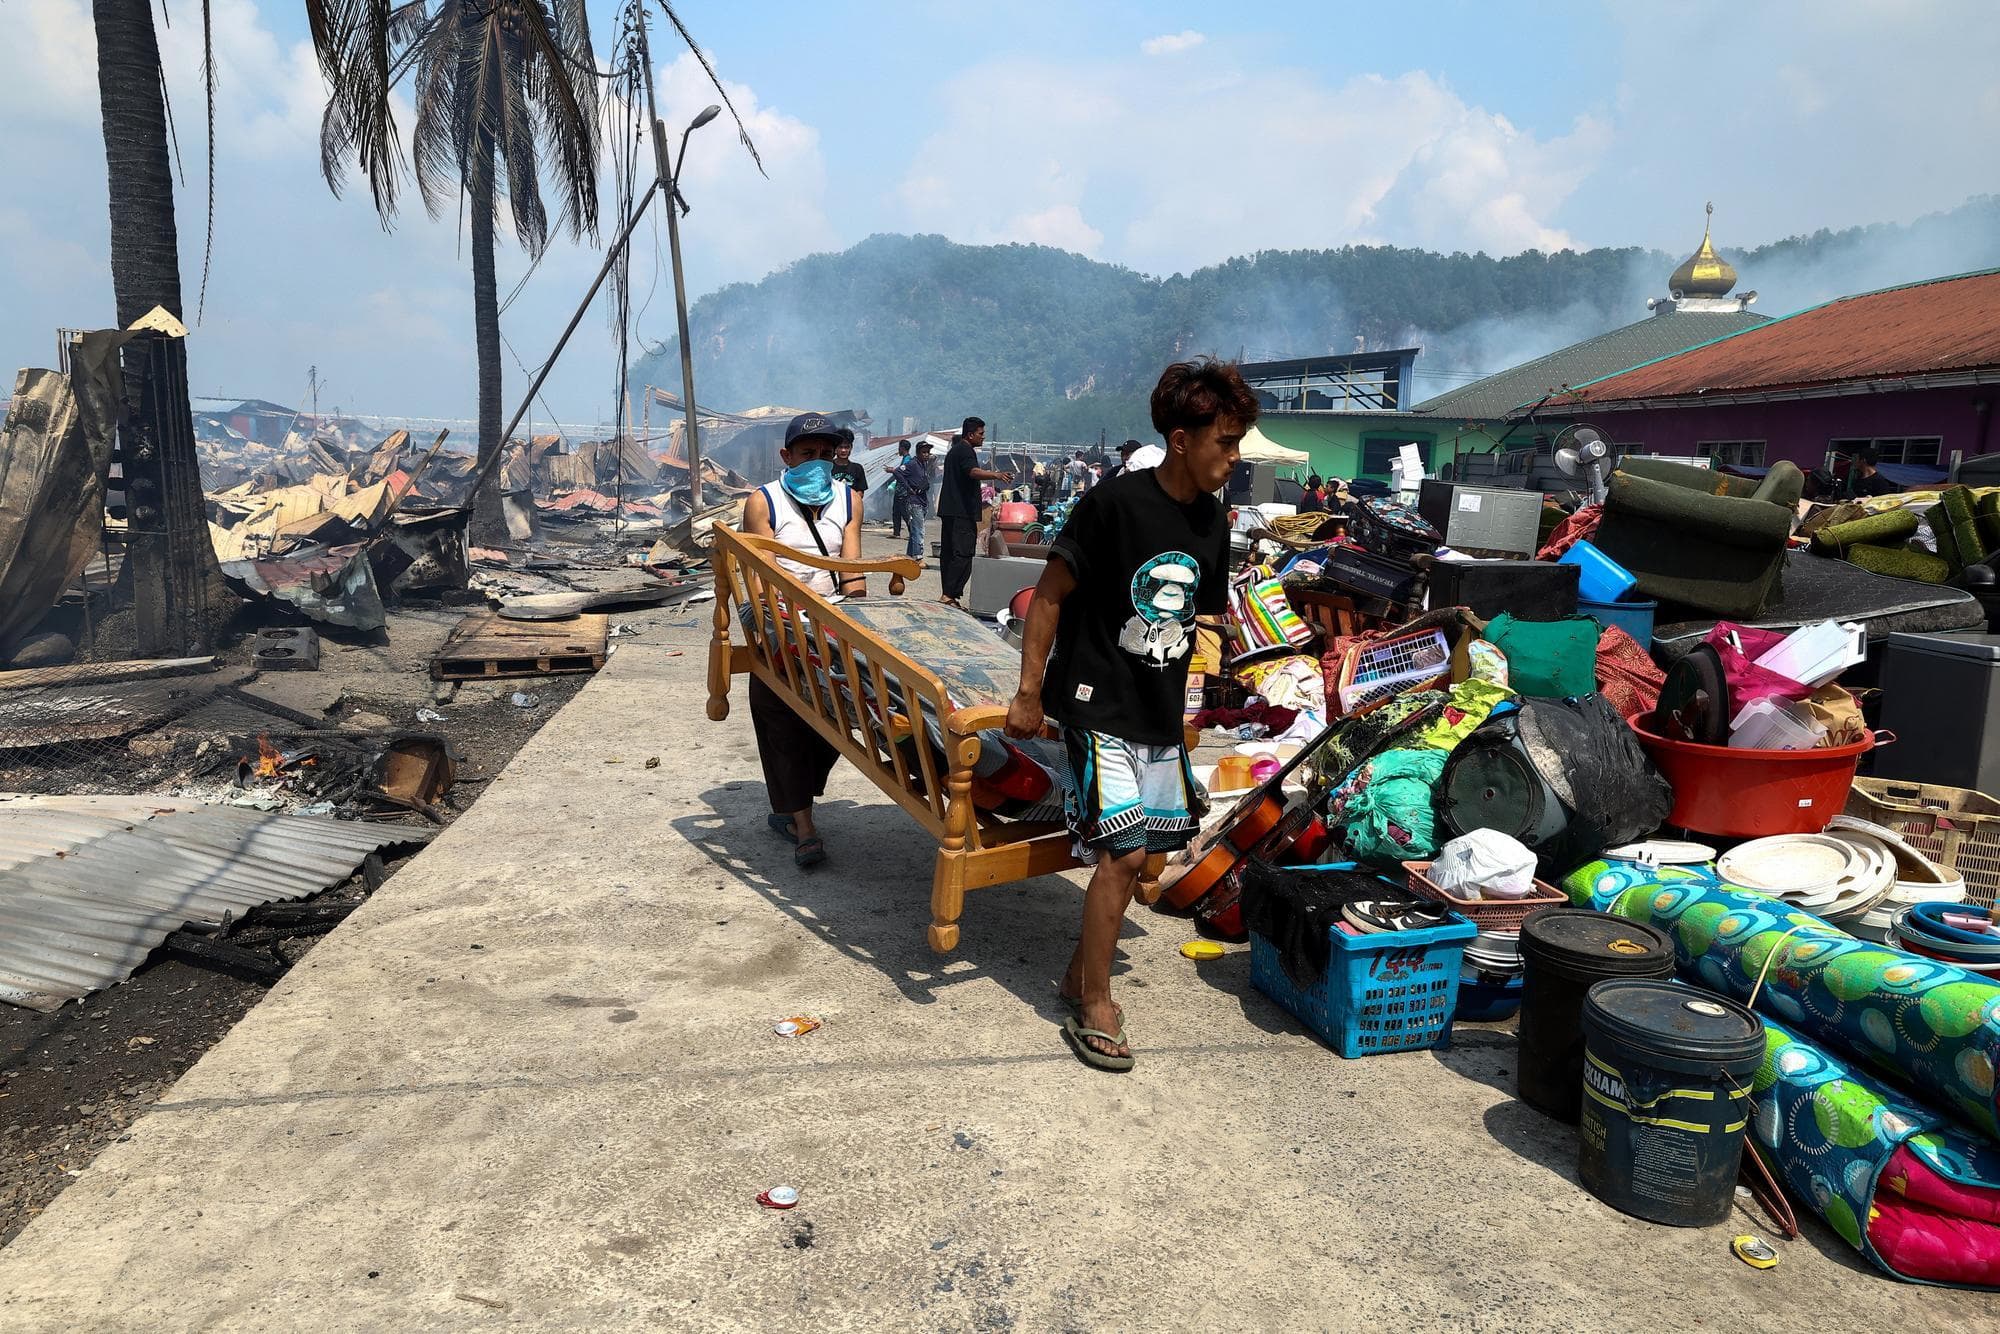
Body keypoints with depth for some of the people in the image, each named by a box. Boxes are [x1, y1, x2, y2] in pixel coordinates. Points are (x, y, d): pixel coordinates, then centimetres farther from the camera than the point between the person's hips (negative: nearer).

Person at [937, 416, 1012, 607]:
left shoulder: (954, 450, 23)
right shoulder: (965, 450, -10)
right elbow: (973, 471, -30)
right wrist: (997, 475, -45)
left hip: (949, 510, 11)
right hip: (962, 512, -11)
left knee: (948, 553, 10)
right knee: (963, 554, -14)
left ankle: (947, 594, 13)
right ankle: (950, 595, -19)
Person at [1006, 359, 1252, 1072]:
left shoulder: (1212, 521, 4)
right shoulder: (1114, 503, -17)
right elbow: (1050, 596, -12)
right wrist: (1029, 693, -11)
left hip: (1160, 711, 7)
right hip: (1098, 704, -7)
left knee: (1142, 850, 12)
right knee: (1123, 851, -11)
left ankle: (1081, 969, 31)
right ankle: (1093, 1007, 6)